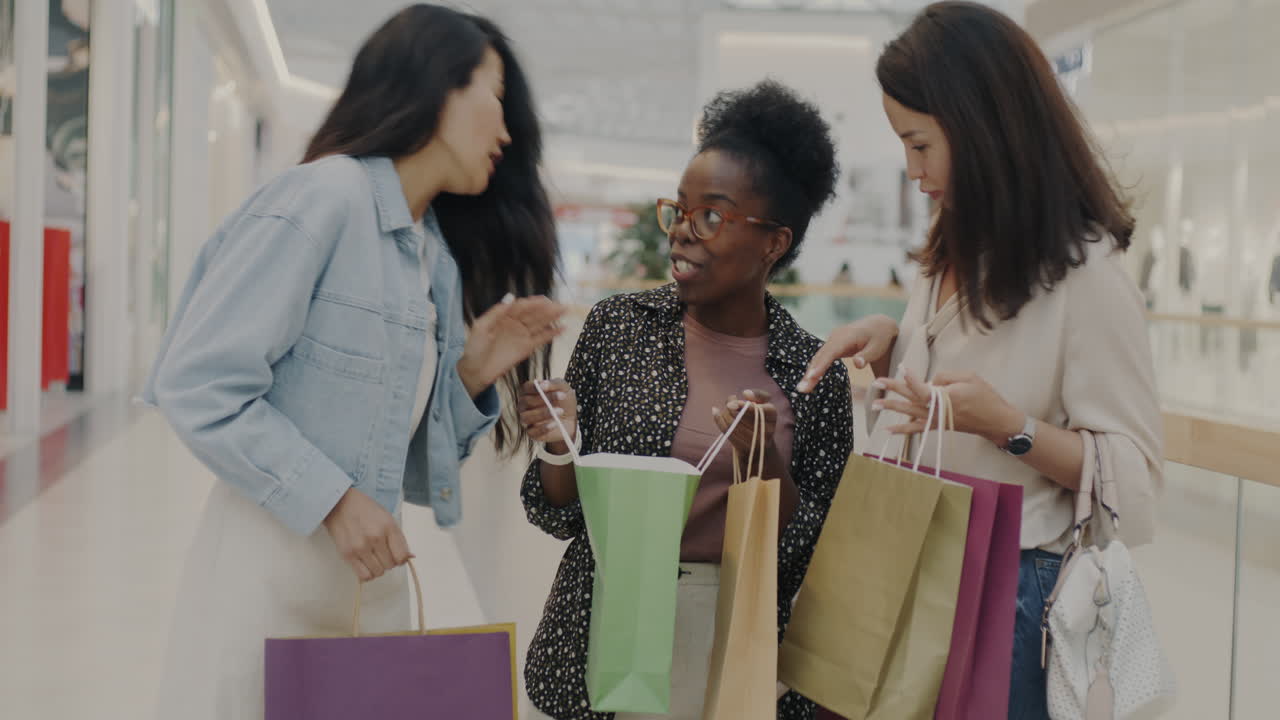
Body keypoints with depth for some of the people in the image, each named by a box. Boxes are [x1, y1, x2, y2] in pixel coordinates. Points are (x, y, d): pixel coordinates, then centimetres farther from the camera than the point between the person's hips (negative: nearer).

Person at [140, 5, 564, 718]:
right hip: (271, 571, -8)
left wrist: (470, 377, -2)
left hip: (373, 575, 8)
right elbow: (198, 385, -18)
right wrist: (332, 498, -18)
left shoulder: (443, 256, 13)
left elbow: (405, 467, 13)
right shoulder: (326, 197, -11)